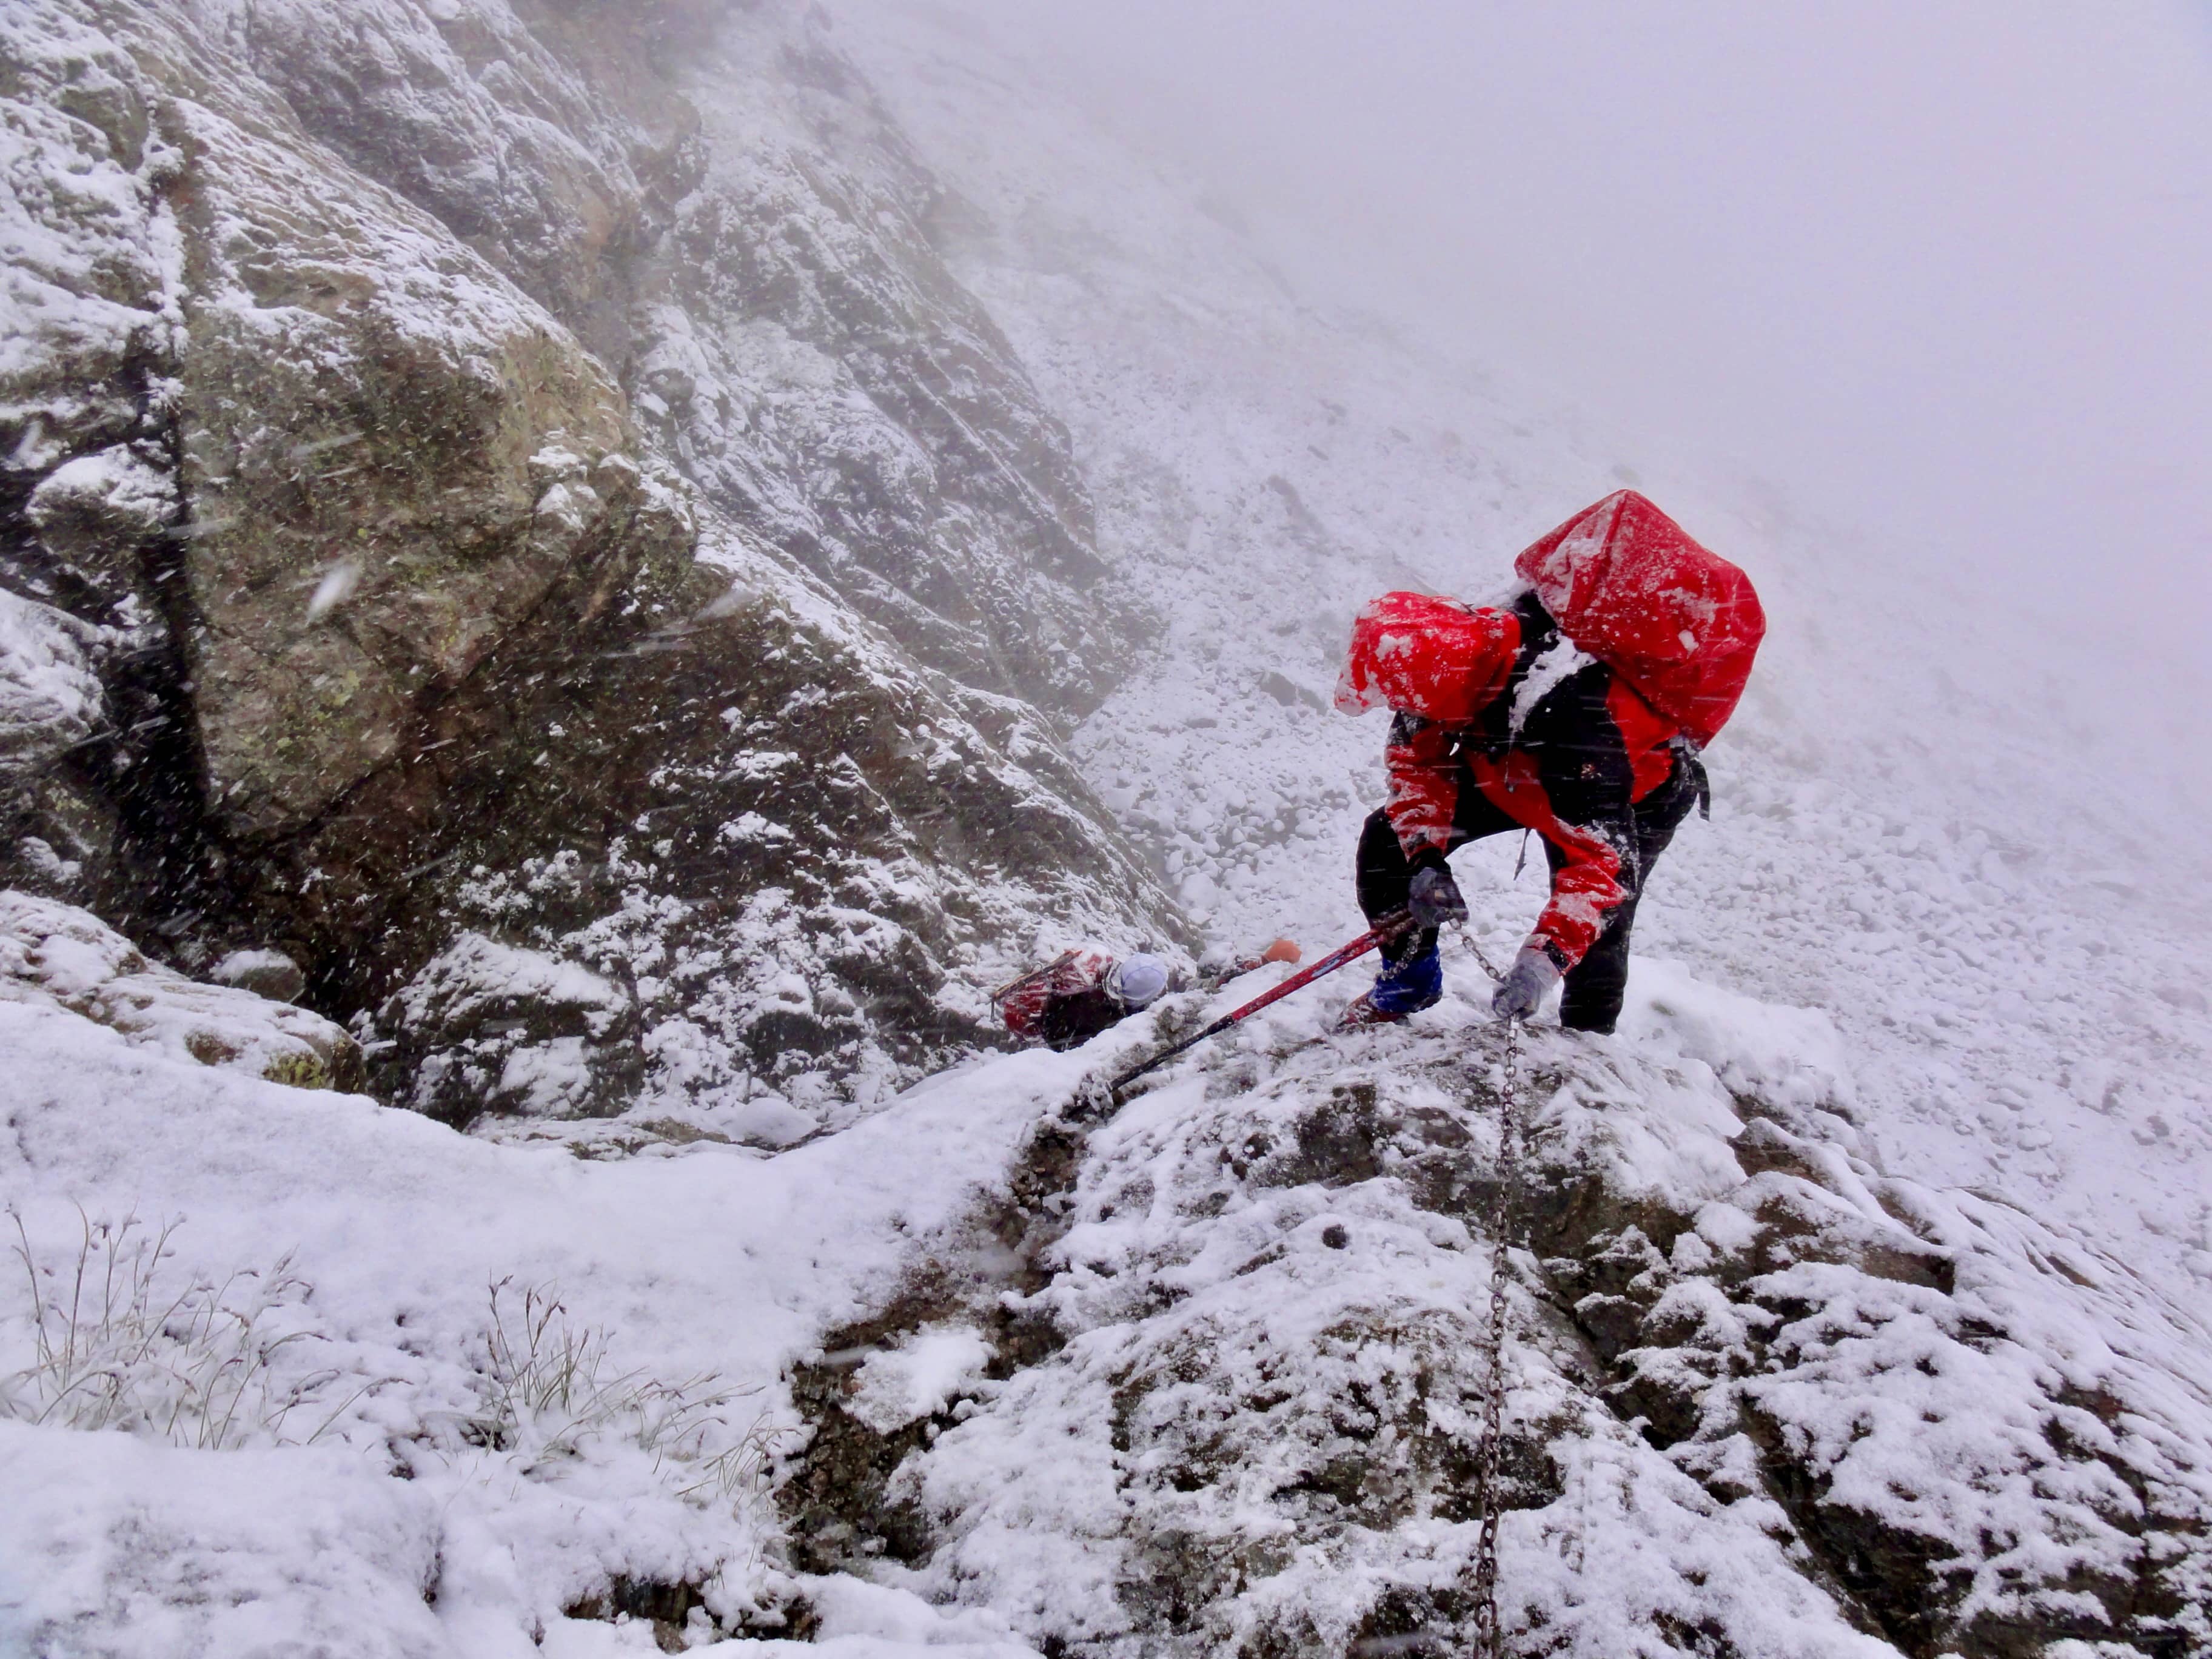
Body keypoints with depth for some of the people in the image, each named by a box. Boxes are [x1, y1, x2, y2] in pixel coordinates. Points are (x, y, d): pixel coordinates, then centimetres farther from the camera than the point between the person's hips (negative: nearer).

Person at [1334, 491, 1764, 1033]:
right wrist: (1424, 860, -24)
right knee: (1390, 837, -1)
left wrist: (1545, 956, -53)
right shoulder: (1460, 652, -26)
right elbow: (1415, 756, -11)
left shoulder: (1572, 721, -46)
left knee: (1591, 938, -16)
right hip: (1512, 770, 6)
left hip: (1635, 797, -6)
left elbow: (1604, 857, -44)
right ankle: (1410, 979, 19)